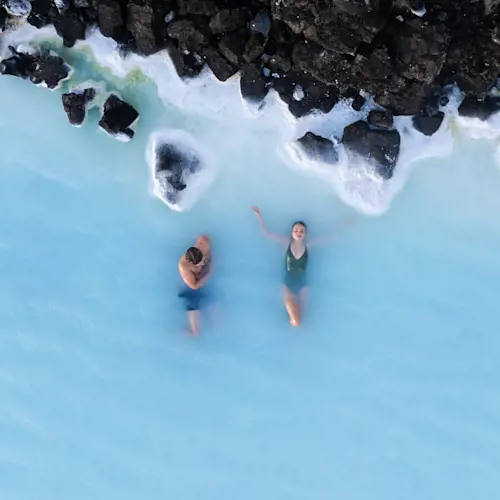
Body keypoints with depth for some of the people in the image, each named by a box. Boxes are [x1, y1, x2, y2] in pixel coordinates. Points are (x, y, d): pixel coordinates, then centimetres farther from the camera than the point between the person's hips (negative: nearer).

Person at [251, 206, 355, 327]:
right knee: (295, 322, -14)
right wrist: (259, 216, -12)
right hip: (288, 285, -2)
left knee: (300, 319, 2)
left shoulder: (308, 245, -2)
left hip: (302, 285, 2)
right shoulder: (287, 243, -4)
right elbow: (267, 234, -6)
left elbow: (329, 236, 0)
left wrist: (345, 223, -2)